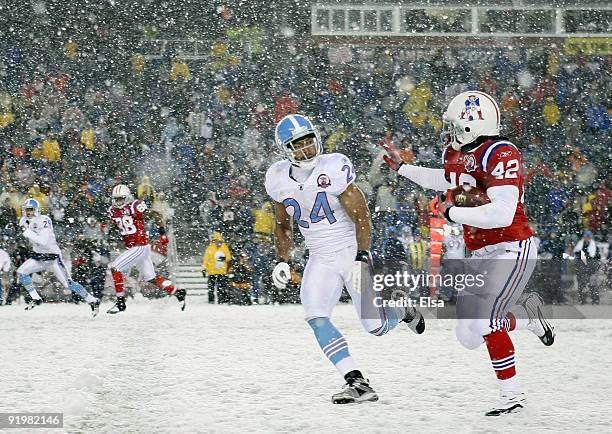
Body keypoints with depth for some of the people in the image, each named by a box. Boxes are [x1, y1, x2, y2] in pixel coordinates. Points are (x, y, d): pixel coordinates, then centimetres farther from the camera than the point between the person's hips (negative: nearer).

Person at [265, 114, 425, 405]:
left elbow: (362, 218, -15)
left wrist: (361, 259, -23)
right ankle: (357, 383, -17)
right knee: (316, 318, -19)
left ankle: (404, 312, 32)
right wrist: (282, 261, 4)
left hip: (352, 252, -4)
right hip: (321, 260, 4)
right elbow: (283, 225, 15)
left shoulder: (333, 169, -18)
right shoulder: (279, 179, -1)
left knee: (376, 326, -6)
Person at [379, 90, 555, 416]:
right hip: (480, 255, 9)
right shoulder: (454, 153, 3)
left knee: (483, 321, -22)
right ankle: (528, 314, 27)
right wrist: (402, 168, 30)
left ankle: (512, 395, -10)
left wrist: (451, 213, -23)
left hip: (512, 250, -9)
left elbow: (502, 214, -32)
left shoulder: (501, 155, -23)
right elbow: (448, 181, 29)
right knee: (468, 337, 7)